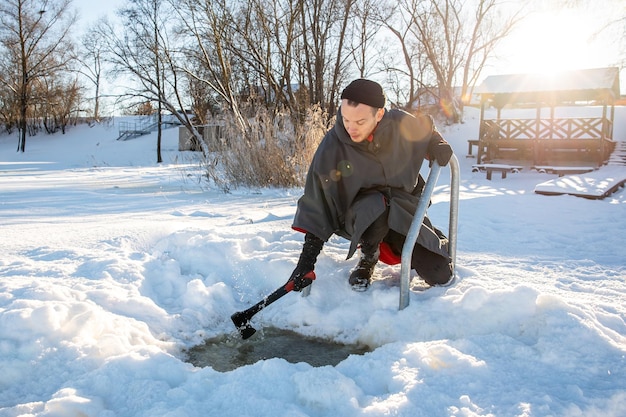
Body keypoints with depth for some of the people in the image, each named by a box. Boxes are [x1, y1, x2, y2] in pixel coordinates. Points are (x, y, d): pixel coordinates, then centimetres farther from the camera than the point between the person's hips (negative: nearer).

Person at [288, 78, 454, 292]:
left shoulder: (402, 124, -15)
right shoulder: (331, 147, -20)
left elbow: (426, 128, 12)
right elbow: (316, 206, -17)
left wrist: (437, 146, -10)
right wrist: (306, 263, -20)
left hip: (404, 212, 3)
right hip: (358, 217, -2)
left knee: (440, 275, -8)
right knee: (377, 205, -39)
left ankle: (393, 246, 23)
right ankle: (367, 260, -7)